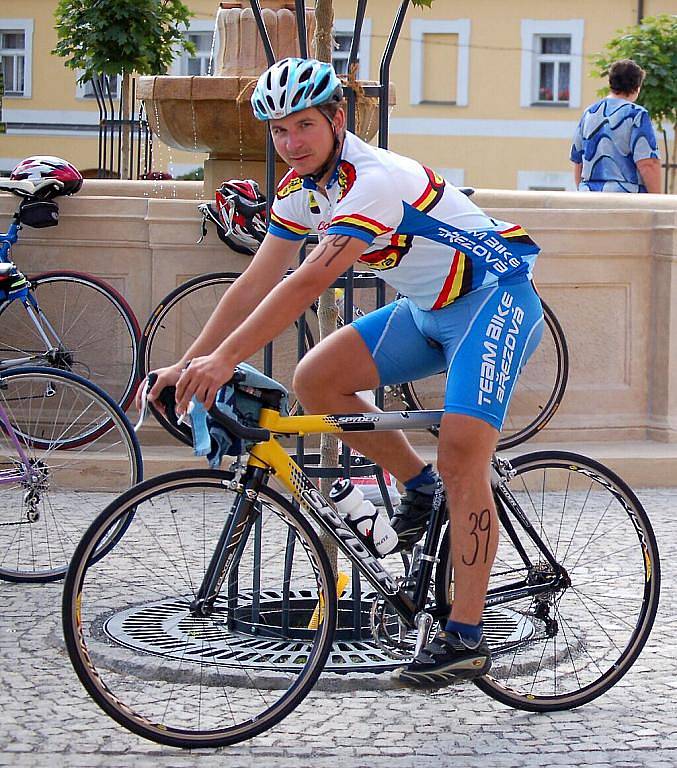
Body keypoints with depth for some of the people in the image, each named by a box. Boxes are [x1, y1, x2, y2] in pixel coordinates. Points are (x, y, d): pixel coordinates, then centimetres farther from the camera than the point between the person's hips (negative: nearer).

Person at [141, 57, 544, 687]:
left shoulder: (375, 179, -28)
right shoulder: (301, 187, -1)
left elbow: (310, 282, -37)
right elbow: (256, 283, -1)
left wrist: (225, 358, -41)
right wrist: (188, 364, -8)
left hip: (492, 299, -9)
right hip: (428, 310, 9)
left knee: (460, 456, -21)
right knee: (315, 380, -8)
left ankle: (465, 637, -18)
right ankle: (418, 485, 9)